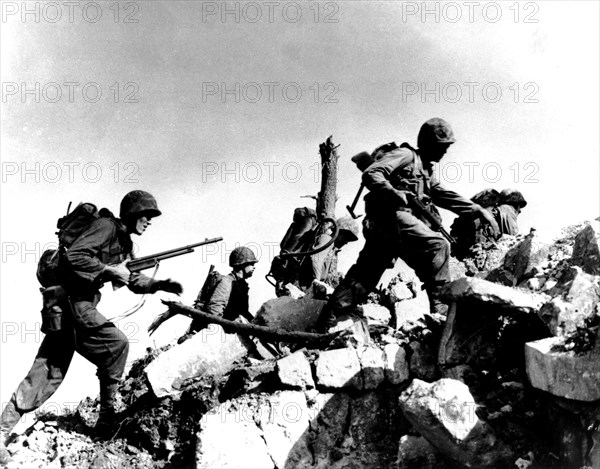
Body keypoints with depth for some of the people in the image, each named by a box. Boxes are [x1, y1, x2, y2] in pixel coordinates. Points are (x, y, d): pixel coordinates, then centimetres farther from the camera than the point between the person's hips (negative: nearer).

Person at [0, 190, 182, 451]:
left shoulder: (124, 241, 18)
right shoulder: (106, 226, -11)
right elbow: (73, 256, -22)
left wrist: (160, 285, 6)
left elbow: (133, 281, 21)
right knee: (116, 343, -14)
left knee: (50, 373, 6)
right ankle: (107, 415, -5)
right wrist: (108, 270, -19)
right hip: (69, 300, -9)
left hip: (82, 304, 9)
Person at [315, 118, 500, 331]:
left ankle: (326, 321, 7)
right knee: (437, 245, -18)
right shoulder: (406, 155, 0)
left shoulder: (426, 169, 29)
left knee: (364, 275, 6)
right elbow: (371, 175, -11)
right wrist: (396, 195, -23)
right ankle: (441, 306, -18)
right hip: (392, 216, -10)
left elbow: (445, 196, 24)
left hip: (380, 226, 10)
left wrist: (477, 210, 17)